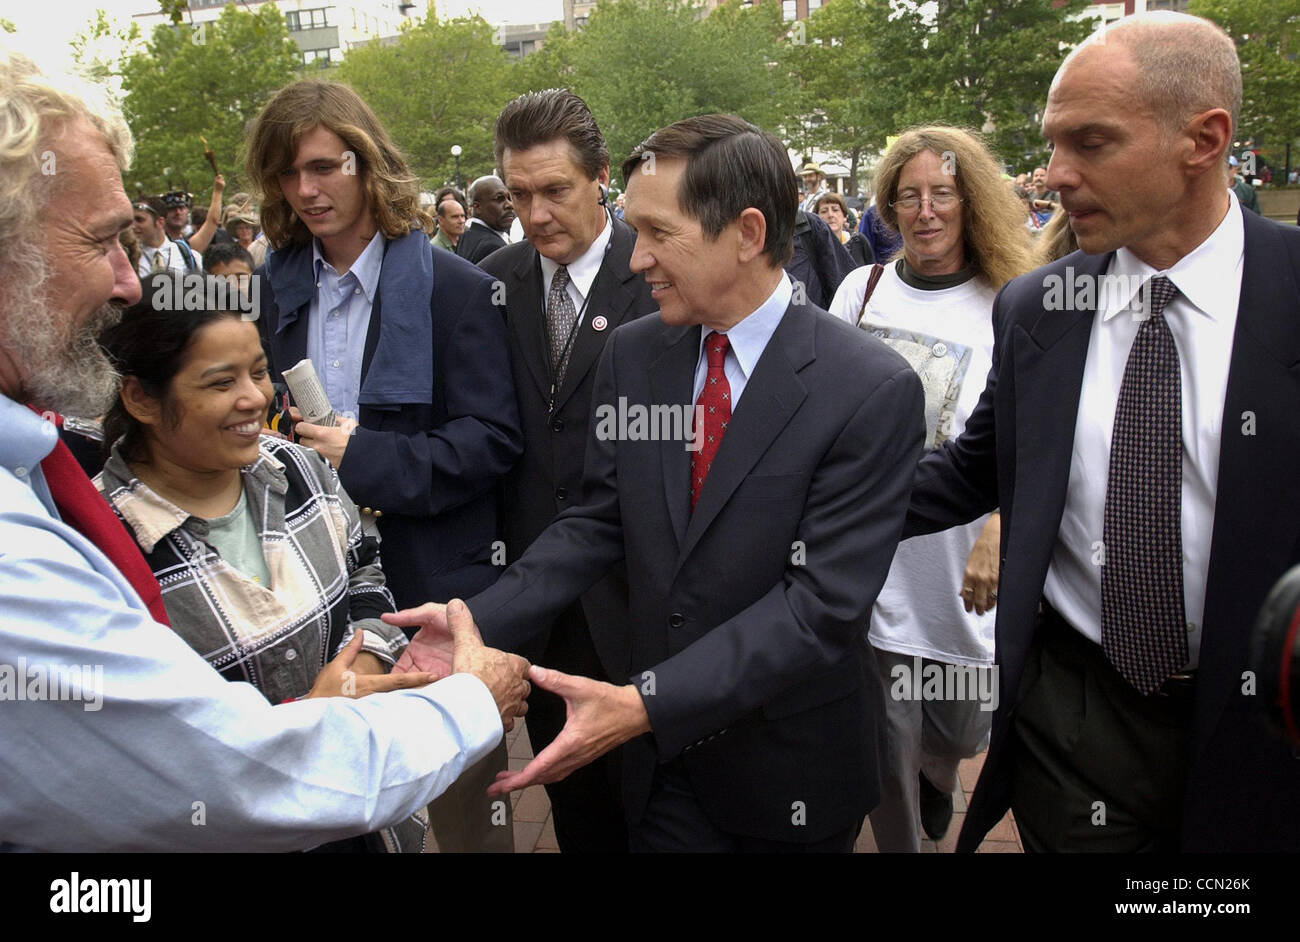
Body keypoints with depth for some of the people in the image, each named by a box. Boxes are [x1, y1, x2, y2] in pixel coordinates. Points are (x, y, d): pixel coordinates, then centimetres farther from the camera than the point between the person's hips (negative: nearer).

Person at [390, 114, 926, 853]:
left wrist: (645, 706, -30)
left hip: (791, 774, -3)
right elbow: (600, 520, 2)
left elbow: (823, 603, -23)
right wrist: (479, 622, -12)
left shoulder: (874, 390, -20)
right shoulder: (632, 355, -3)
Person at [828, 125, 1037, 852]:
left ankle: (936, 778, 51)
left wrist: (999, 527, -25)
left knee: (961, 730, 14)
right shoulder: (861, 292, 2)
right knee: (888, 742, 7)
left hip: (964, 571, 0)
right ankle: (900, 839, 33)